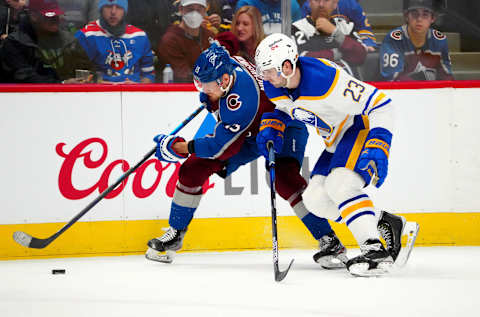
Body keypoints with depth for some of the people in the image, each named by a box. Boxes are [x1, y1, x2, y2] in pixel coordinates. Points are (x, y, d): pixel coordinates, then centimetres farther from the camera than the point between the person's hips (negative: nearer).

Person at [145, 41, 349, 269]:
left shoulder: (241, 99, -41)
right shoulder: (222, 65, -19)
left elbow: (222, 147, -35)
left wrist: (176, 147, -30)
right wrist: (210, 97, 19)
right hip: (250, 131, 9)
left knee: (284, 180, -34)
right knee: (193, 169, -2)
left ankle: (329, 242, -28)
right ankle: (175, 234, 14)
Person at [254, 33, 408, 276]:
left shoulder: (325, 79, -33)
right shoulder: (274, 86, -8)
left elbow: (379, 103, -29)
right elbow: (282, 109, 18)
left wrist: (378, 149, -36)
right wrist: (271, 127, -4)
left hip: (365, 128, -10)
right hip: (337, 141, 10)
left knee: (340, 185, -29)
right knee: (315, 199, 2)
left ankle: (375, 250, -28)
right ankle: (386, 225, 11)